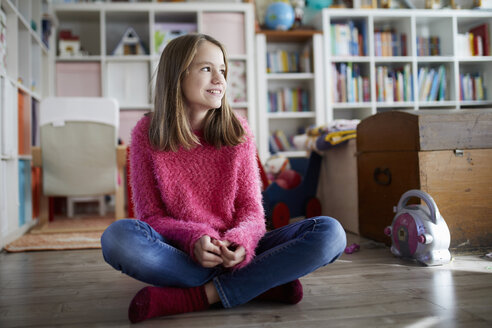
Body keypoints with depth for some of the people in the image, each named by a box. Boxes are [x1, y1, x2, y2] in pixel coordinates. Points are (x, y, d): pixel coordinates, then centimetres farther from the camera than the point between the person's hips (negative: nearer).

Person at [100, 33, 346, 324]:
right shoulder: (147, 133, -3)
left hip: (233, 252, 1)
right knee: (118, 236, -34)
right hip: (181, 253, 0)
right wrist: (194, 238, -24)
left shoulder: (237, 131, 0)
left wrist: (240, 240, -25)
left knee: (329, 232, -20)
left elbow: (250, 207, -1)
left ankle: (198, 297, -25)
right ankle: (263, 284, -23)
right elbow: (151, 215, -3)